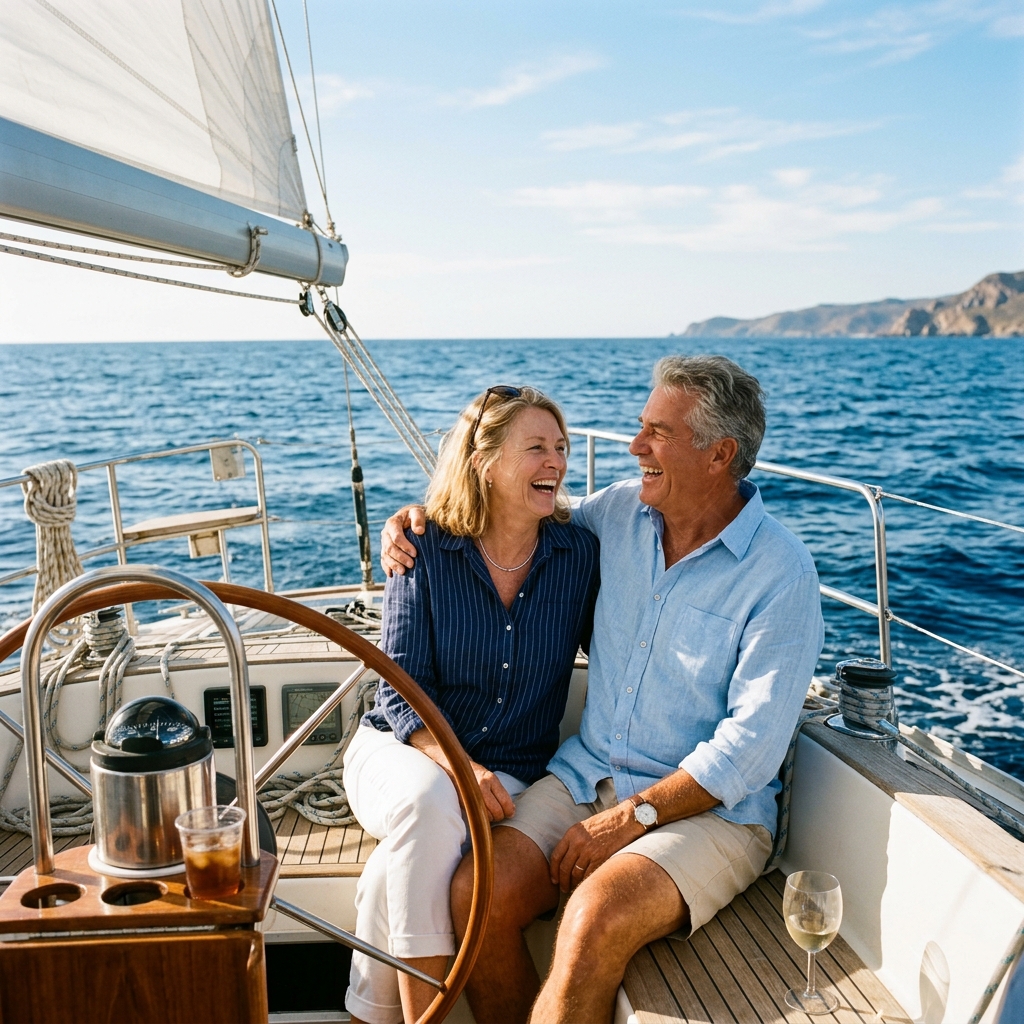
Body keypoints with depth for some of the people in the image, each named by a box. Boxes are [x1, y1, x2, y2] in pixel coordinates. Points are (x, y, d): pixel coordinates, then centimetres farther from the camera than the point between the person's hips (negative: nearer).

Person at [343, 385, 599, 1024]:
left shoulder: (580, 553, -3)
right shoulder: (427, 548, -6)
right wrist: (456, 764, -26)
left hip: (510, 773, 0)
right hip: (403, 748, 0)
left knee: (418, 846, -31)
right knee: (428, 802, -35)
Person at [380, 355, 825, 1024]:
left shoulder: (781, 574, -11)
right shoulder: (619, 513, 5)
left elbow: (750, 744, -15)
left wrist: (630, 818, -18)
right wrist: (419, 520, 5)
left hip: (710, 808, -4)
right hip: (586, 775, 5)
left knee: (595, 921, -32)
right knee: (476, 895, -20)